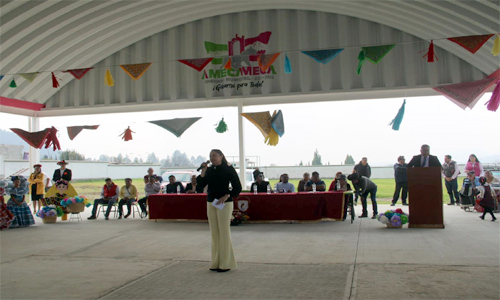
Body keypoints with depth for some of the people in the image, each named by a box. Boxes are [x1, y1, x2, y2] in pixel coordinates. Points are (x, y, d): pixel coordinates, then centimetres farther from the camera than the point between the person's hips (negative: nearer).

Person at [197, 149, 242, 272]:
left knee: (224, 232, -3)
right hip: (210, 203, 6)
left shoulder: (228, 169, -5)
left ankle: (226, 263, 4)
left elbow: (237, 187, -6)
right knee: (214, 233, 8)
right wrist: (203, 171, -8)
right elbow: (201, 184, 2)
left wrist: (227, 196, -18)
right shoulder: (209, 170, 9)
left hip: (224, 204, -6)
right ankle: (217, 262, 15)